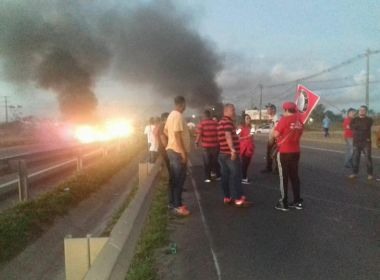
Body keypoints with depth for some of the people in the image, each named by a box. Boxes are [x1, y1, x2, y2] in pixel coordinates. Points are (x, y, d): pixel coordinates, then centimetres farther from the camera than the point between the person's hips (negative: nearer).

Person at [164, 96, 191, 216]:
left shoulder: (172, 114, 13)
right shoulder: (178, 116, -17)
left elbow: (165, 130, 21)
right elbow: (177, 135, -23)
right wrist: (183, 153, -22)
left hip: (172, 149, 10)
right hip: (178, 151, -10)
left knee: (174, 178, 15)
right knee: (179, 179, -5)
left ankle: (172, 202, 23)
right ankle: (177, 206, 0)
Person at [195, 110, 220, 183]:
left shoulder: (201, 123, -7)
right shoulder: (216, 123, 1)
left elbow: (199, 135, -12)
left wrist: (196, 142, 3)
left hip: (205, 146, -2)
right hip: (215, 145, 3)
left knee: (207, 162, 7)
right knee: (216, 161, 16)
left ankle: (207, 178, 8)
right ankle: (218, 176, 22)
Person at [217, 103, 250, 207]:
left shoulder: (221, 122, 19)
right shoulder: (227, 121, -12)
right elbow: (228, 136, -25)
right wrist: (233, 149, -30)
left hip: (223, 153, 10)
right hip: (230, 153, -10)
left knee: (226, 175, 10)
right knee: (236, 176, -7)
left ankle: (227, 197, 15)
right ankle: (238, 199, -5)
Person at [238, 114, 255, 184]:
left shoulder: (250, 127, 12)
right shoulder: (241, 127, -8)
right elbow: (238, 138, -14)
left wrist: (253, 146, 13)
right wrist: (247, 137, -20)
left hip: (250, 148, 7)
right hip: (243, 148, -7)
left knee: (248, 163, 9)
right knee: (244, 163, -4)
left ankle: (245, 177, 17)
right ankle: (243, 178, 2)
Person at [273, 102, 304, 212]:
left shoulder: (285, 119, -13)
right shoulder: (299, 121, 6)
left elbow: (276, 134, -12)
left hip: (284, 152, -6)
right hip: (296, 151, 6)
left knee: (284, 177, 2)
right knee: (294, 176, 14)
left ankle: (284, 203, 7)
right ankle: (298, 201, 20)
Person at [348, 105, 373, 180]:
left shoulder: (369, 120, 2)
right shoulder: (354, 119, 11)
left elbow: (366, 127, -15)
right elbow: (352, 127, -9)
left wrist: (357, 127, -6)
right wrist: (362, 127, -14)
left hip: (366, 142, -3)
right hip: (356, 142, 3)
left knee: (368, 158, -3)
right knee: (355, 158, 3)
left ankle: (370, 174, 6)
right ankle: (355, 173, 12)